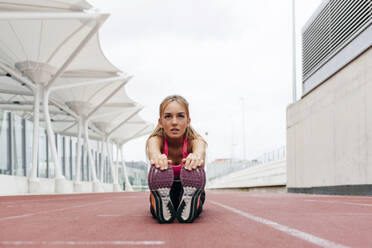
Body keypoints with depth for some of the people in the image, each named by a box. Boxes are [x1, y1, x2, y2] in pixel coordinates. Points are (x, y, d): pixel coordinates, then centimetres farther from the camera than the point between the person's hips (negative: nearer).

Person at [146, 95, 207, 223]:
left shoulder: (194, 140, -20)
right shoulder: (156, 139, -18)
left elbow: (200, 149, -47)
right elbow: (153, 150, -45)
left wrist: (197, 156, -74)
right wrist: (156, 157, -72)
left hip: (190, 191, 0)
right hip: (162, 191, 0)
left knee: (194, 169, -35)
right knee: (159, 169, -35)